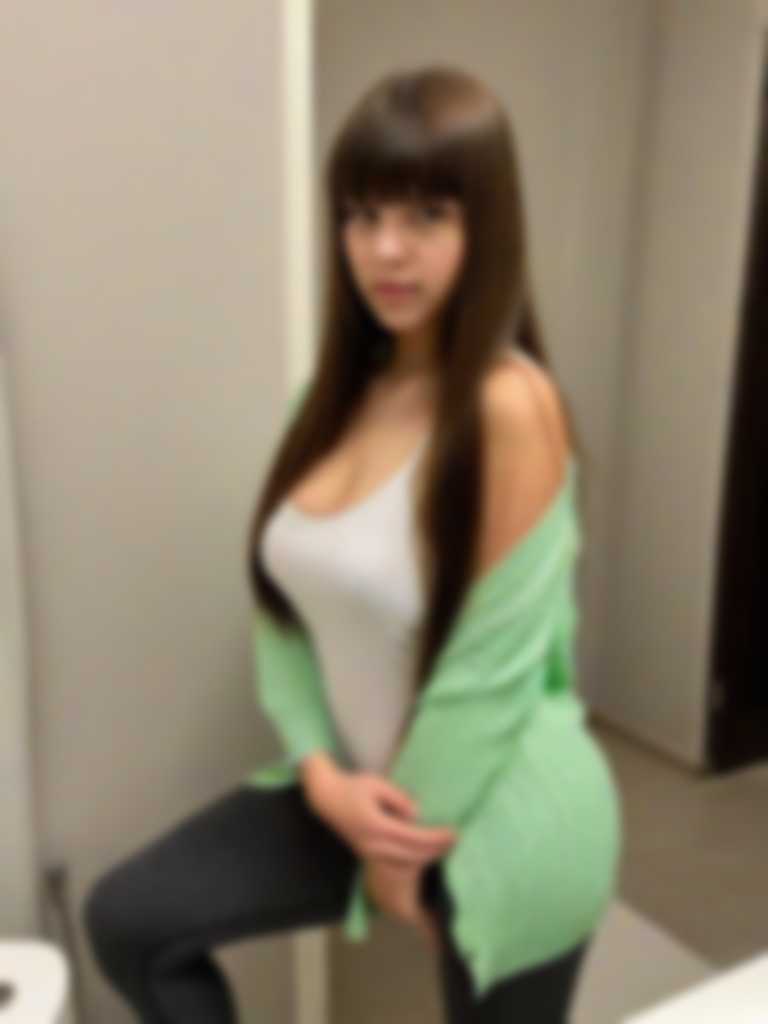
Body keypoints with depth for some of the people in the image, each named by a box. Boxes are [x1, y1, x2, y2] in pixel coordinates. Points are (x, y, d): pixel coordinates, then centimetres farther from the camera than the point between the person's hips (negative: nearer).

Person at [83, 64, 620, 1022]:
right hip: (366, 790, 7)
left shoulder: (509, 405, -24)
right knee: (126, 919, 8)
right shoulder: (349, 388, -1)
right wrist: (325, 777, -11)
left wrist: (409, 846, -9)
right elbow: (289, 603, 1)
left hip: (495, 823, -6)